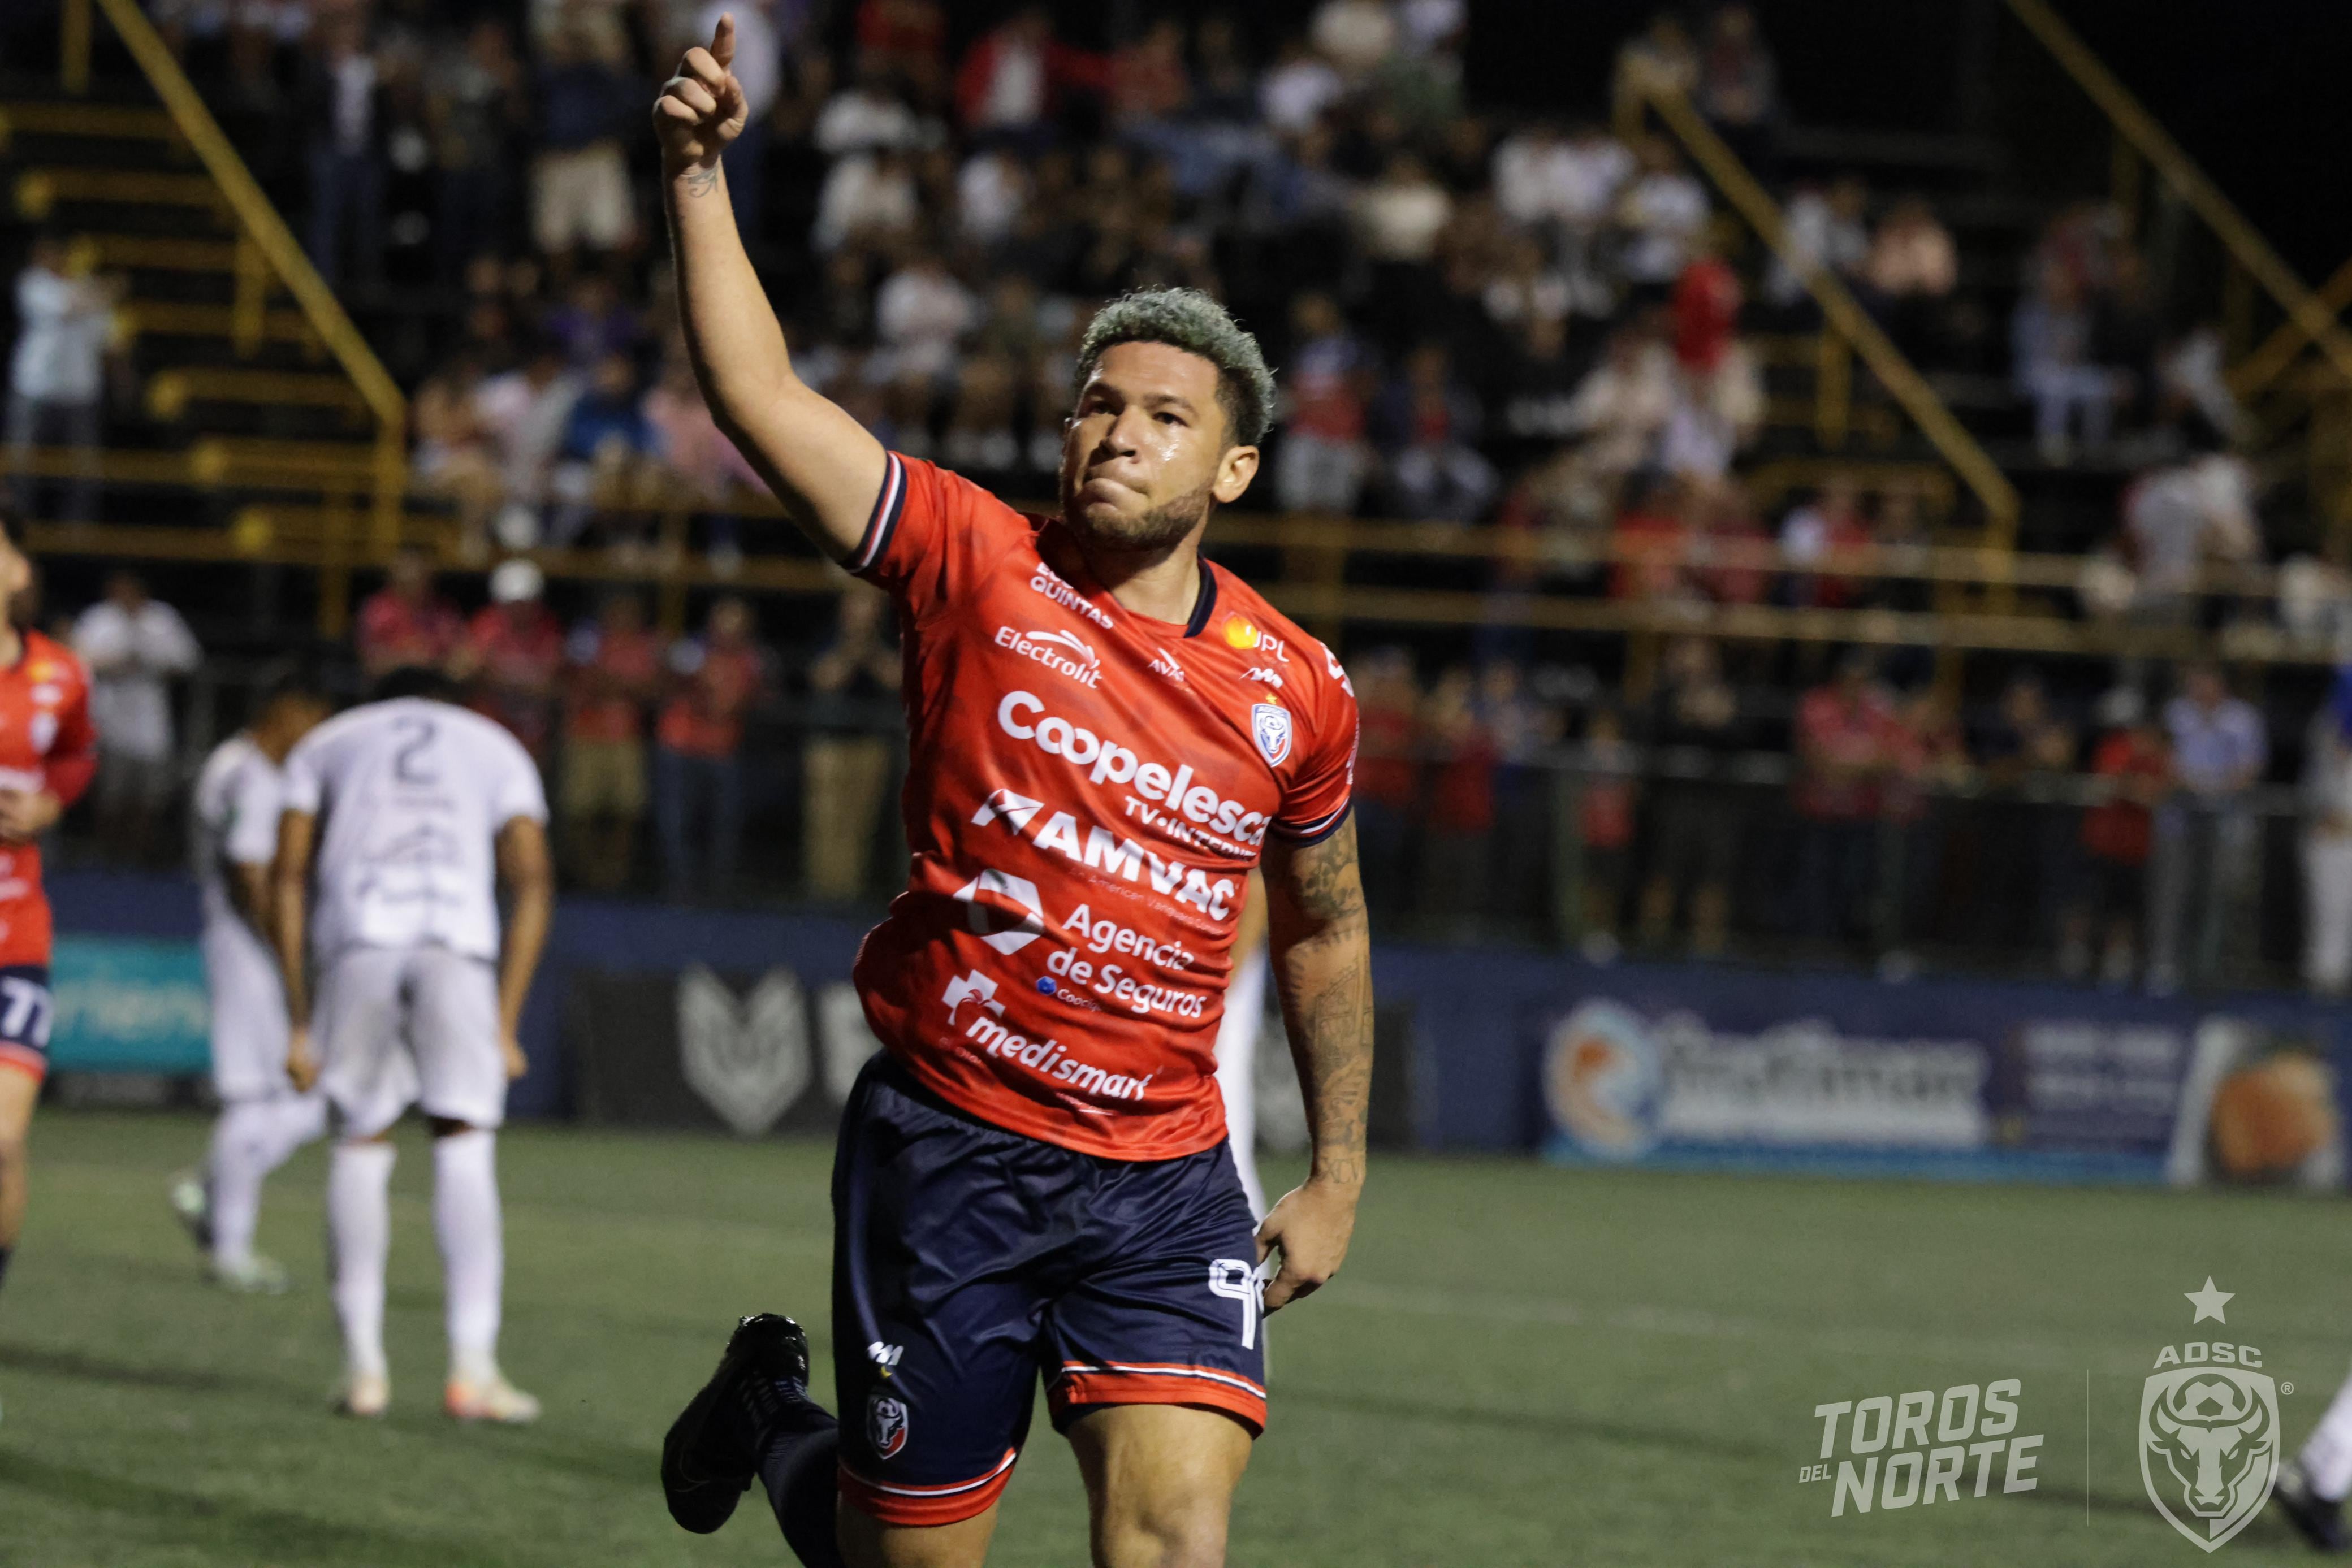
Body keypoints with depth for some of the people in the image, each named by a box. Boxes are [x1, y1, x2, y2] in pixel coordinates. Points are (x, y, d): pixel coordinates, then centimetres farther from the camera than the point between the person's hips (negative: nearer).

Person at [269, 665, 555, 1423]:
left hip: (357, 937, 1)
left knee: (362, 1142, 11)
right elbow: (532, 885, 14)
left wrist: (299, 1022, 15)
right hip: (458, 936, -1)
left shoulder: (325, 745, 29)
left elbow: (288, 877, 16)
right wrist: (504, 1025, 12)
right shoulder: (497, 750, 29)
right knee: (465, 1142, 4)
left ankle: (364, 1364, 7)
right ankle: (473, 1367, -4)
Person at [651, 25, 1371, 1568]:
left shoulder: (1297, 687, 5)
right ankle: (775, 1407, 42)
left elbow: (1323, 931, 20)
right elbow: (758, 394, -12)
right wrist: (701, 174, -20)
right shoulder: (978, 567, -4)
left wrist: (1338, 1177, 21)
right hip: (948, 1141, -2)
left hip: (1165, 1182, 2)